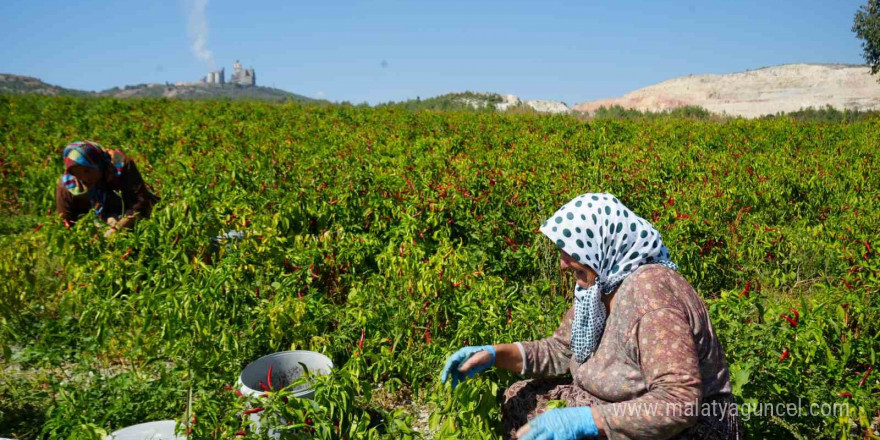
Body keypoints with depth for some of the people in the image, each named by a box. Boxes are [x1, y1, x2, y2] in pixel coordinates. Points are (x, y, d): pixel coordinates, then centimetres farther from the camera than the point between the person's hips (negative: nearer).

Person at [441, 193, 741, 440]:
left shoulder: (648, 293, -28)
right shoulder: (599, 284, -1)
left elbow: (679, 404, -32)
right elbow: (560, 351, 10)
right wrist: (495, 354, -4)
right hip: (625, 410, 9)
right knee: (518, 400, 8)